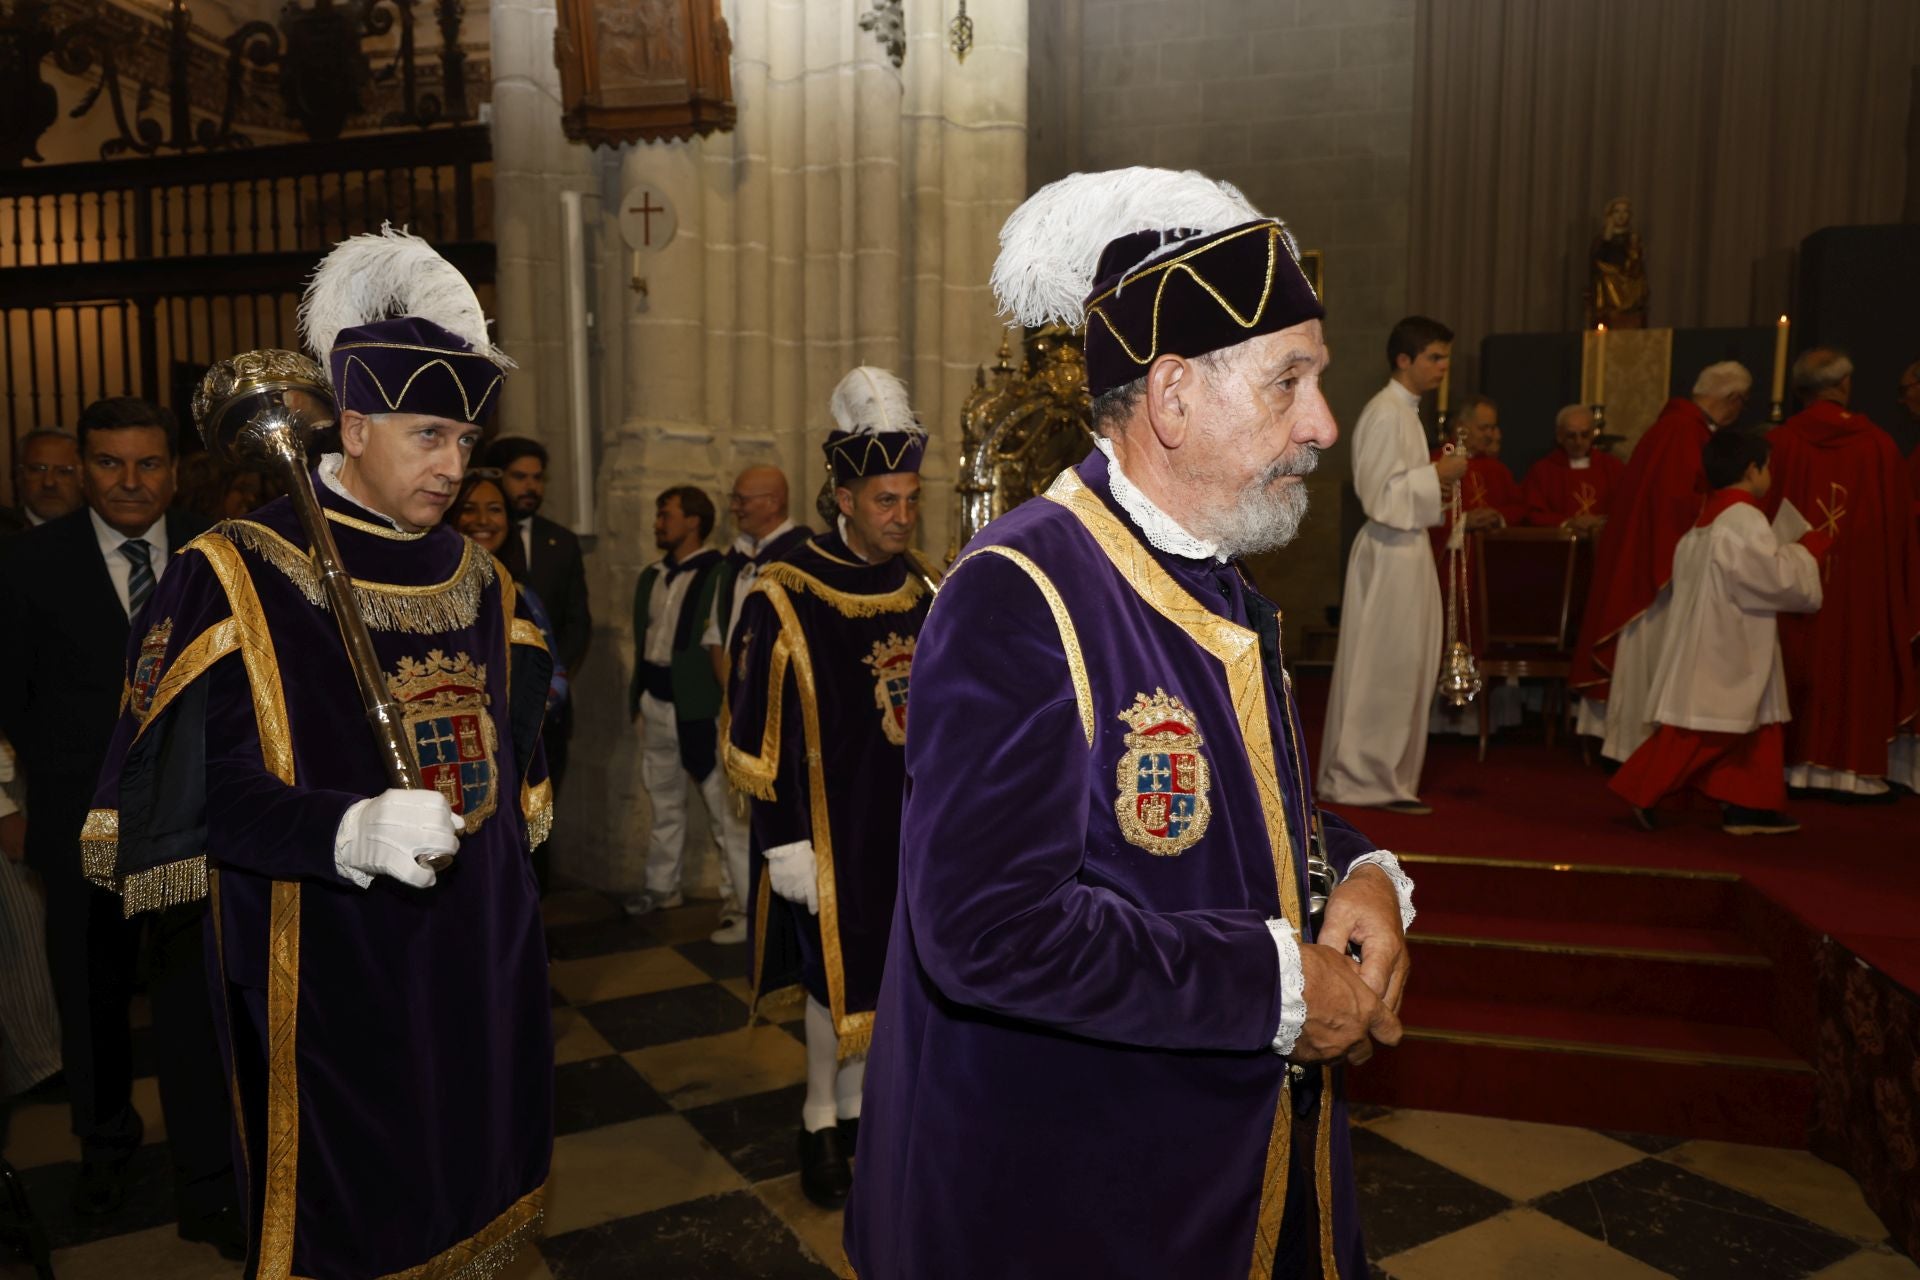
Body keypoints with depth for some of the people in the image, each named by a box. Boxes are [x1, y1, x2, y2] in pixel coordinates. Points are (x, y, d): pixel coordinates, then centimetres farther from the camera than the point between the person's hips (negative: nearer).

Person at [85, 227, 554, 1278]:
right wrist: (347, 831, -31)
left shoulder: (477, 581, 7)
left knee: (470, 1192, 18)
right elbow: (198, 784, -16)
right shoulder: (235, 578, -10)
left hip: (478, 963, 5)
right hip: (328, 981, -5)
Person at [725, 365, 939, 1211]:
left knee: (882, 968, 15)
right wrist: (785, 845, -14)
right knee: (836, 973, 6)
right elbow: (759, 737, -12)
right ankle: (821, 1123, 26)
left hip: (913, 820, 5)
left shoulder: (928, 590, 1)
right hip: (832, 827, -4)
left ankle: (858, 1102, 33)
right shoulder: (786, 599, -14)